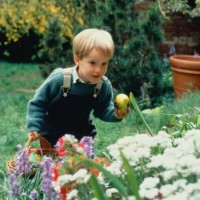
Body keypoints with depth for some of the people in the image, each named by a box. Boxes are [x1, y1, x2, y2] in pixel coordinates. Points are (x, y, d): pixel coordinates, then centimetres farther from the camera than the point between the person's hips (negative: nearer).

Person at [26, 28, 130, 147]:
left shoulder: (104, 86, -18)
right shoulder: (59, 79, -28)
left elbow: (102, 110, -3)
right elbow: (38, 103, -16)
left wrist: (115, 114, -23)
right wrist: (34, 127, -22)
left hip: (82, 134, 3)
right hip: (52, 133, -3)